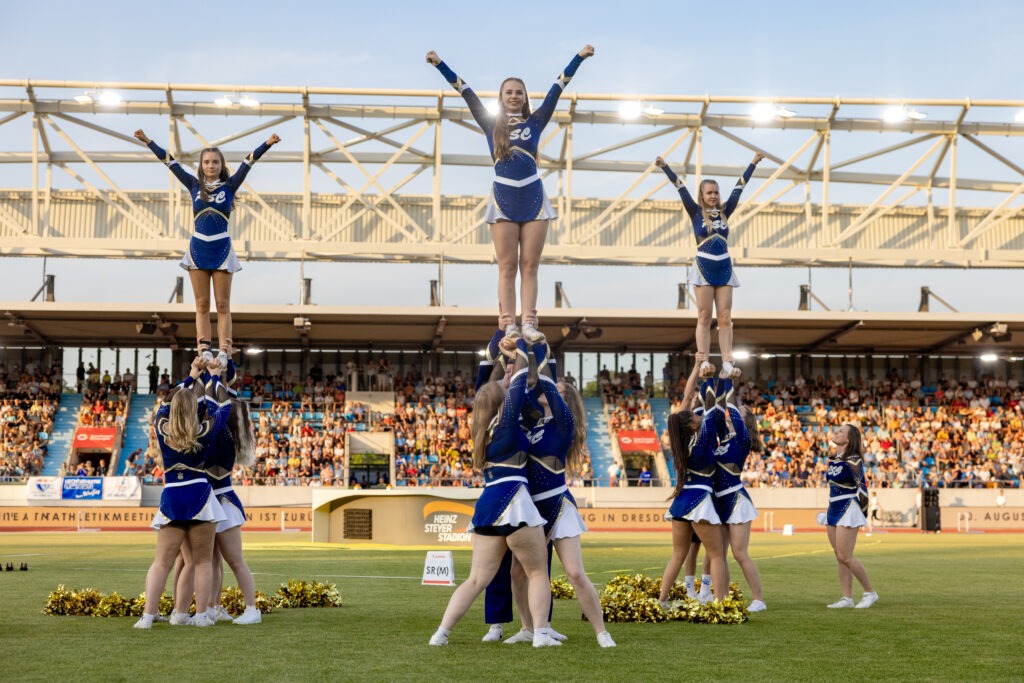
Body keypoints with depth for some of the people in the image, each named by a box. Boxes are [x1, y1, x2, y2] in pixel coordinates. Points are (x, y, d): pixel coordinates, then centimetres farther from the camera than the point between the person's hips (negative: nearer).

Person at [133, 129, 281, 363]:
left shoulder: (229, 186, 3)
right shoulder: (194, 185, 7)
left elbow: (248, 163, -5)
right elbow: (170, 162, 8)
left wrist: (267, 144, -15)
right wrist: (148, 141, 7)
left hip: (222, 250, -2)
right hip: (198, 249, 2)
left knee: (223, 305, -1)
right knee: (202, 304, 2)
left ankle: (224, 352, -7)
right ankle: (204, 350, 0)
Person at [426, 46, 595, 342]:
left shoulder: (535, 122, 8)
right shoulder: (491, 124, 8)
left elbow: (557, 88, 6)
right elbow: (466, 92, 6)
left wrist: (579, 57, 4)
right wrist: (439, 64, 6)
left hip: (533, 199, 0)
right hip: (503, 201, 0)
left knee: (529, 266, -1)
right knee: (507, 267, -2)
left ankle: (529, 323, -5)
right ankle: (509, 326, -5)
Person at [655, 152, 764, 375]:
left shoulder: (724, 212, 10)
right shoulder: (696, 212, 2)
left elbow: (739, 187, 10)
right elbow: (681, 188, -5)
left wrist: (753, 164, 9)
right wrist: (664, 167, -12)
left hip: (724, 270, 3)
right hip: (704, 270, -3)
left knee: (725, 318, -1)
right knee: (704, 318, -2)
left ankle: (727, 364, -5)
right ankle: (703, 363, -3)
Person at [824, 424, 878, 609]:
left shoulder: (853, 461, -14)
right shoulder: (833, 460, 12)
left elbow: (861, 488, -12)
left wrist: (860, 513, -6)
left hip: (848, 510, -8)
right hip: (833, 510, 8)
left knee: (845, 556, -9)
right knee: (840, 558, 7)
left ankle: (870, 592, 4)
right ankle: (847, 598, 11)